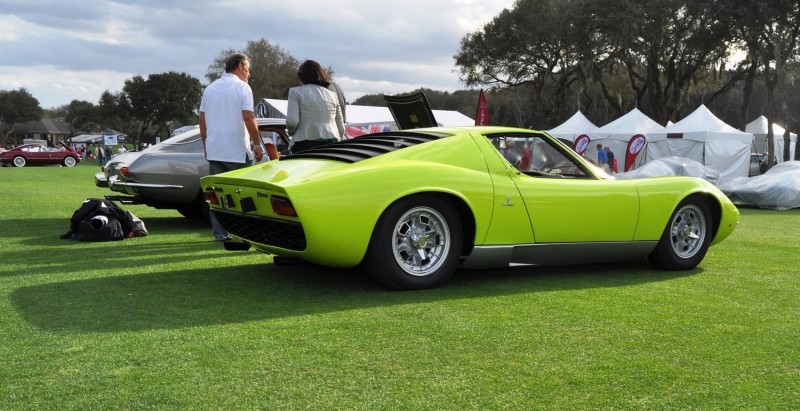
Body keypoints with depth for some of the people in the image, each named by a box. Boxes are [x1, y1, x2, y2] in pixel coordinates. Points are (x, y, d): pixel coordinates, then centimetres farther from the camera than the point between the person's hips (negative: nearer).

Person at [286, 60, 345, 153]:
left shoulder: (295, 92, 3)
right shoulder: (333, 95, 17)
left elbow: (292, 121, -7)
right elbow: (341, 128, 16)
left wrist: (291, 131, 12)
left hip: (305, 144, -4)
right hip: (331, 143, 4)